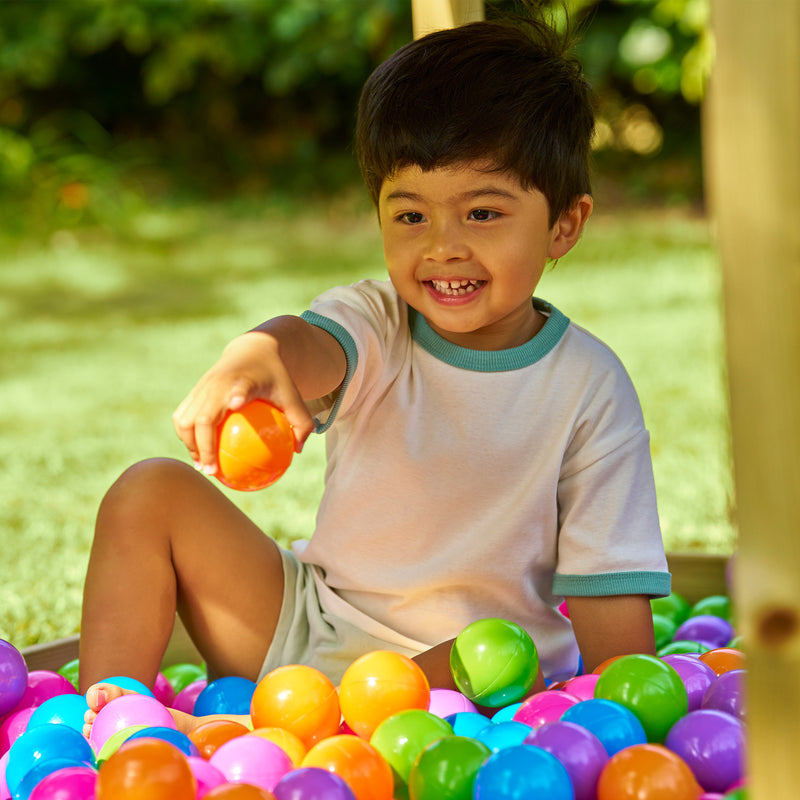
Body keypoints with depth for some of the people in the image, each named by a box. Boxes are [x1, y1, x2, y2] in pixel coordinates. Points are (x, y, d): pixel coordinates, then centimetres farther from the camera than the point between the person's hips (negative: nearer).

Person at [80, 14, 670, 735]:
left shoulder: (589, 389, -11)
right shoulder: (375, 326, -6)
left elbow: (611, 595, -10)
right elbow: (312, 344, -32)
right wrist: (258, 356, -56)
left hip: (455, 668, -3)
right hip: (308, 621, 4)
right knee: (151, 492, -5)